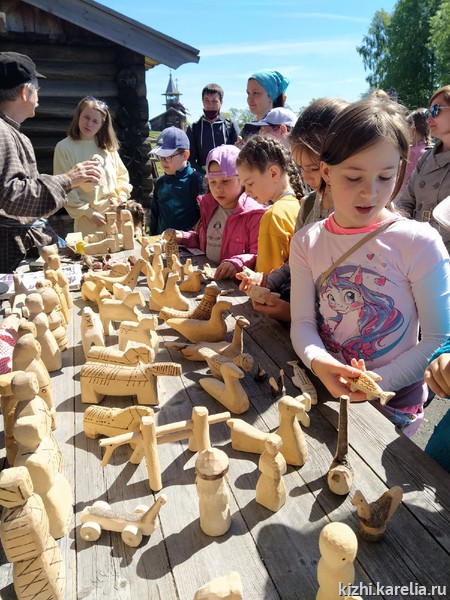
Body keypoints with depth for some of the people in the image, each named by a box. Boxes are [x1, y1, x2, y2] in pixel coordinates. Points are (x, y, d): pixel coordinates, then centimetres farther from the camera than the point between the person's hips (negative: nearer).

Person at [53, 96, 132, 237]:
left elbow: (122, 175, 17)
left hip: (117, 215, 4)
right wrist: (89, 213, -12)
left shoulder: (107, 146, 9)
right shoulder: (64, 147, -4)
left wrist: (122, 195, -2)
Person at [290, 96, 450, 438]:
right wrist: (318, 362, -24)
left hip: (393, 405, -2)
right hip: (325, 392, 3)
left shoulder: (419, 243, -11)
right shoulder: (307, 242, 0)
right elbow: (303, 322, -4)